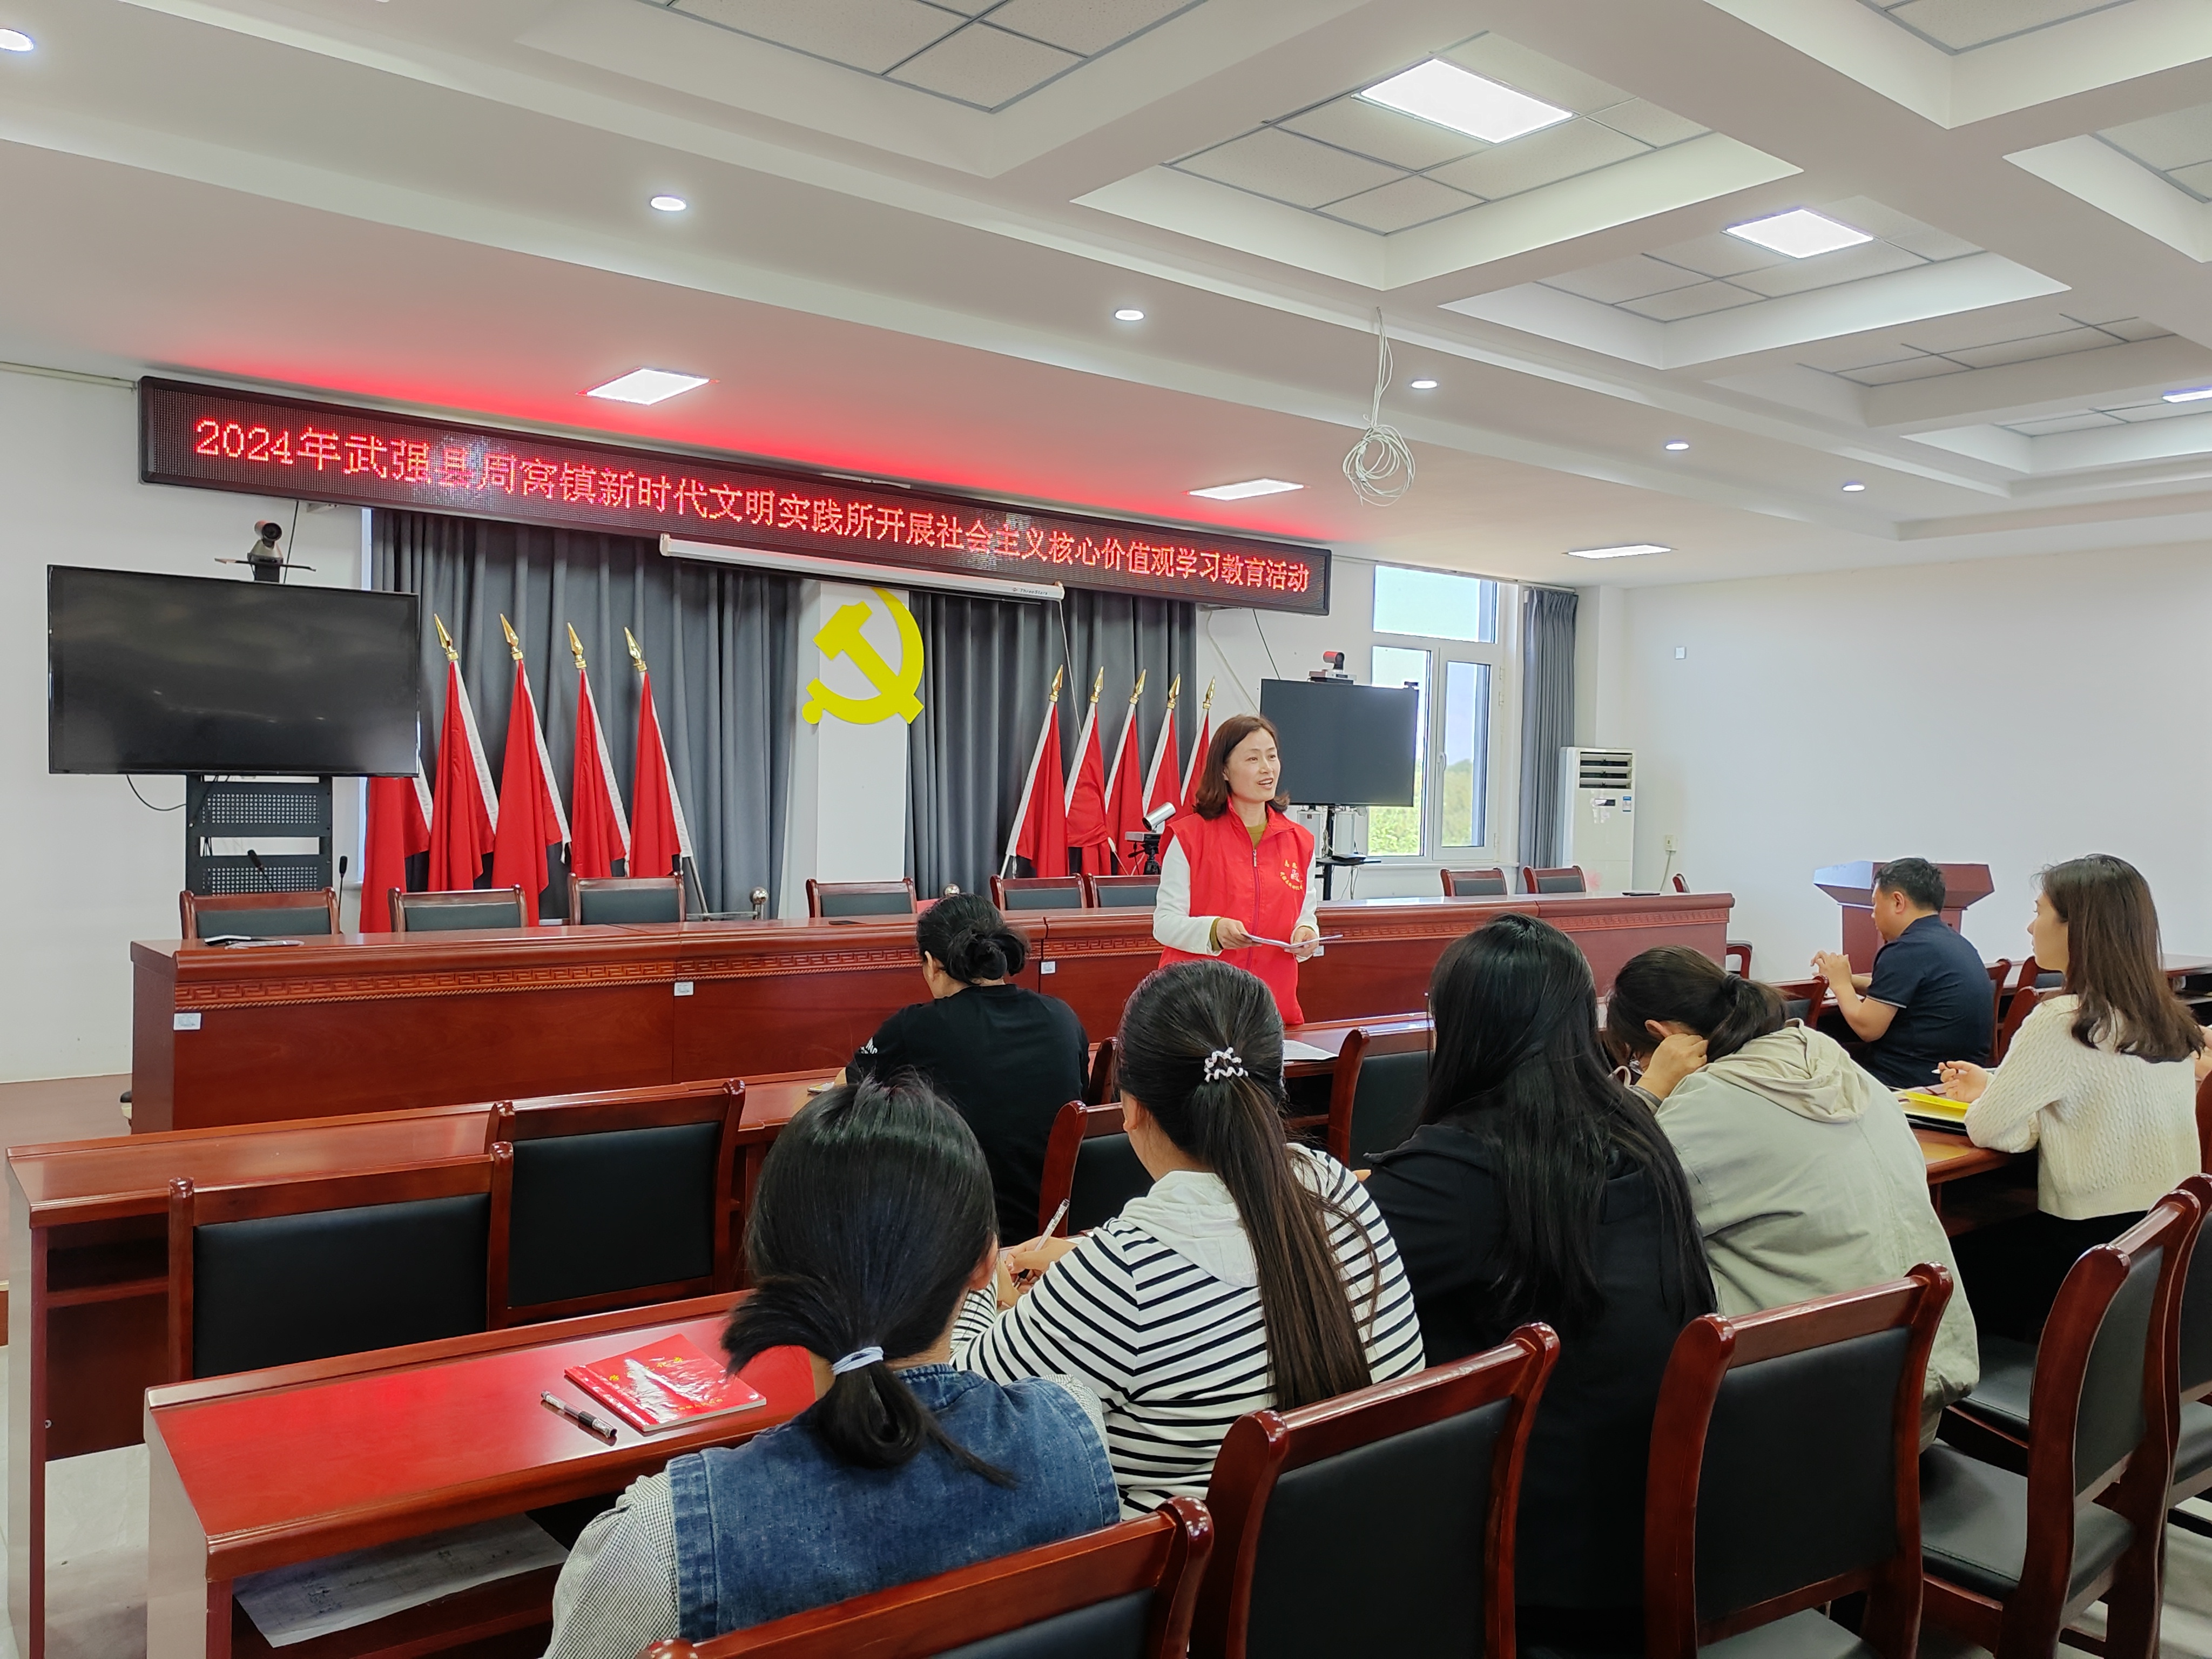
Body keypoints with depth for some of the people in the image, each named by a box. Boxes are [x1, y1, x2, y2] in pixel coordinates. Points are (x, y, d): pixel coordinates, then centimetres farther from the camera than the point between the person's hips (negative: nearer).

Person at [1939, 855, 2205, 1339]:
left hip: (2096, 1251, -8)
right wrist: (1992, 1087, 16)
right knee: (1991, 1237, 24)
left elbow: (1988, 1129, -15)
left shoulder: (2063, 1023, -21)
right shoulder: (2171, 1021, 4)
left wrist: (1985, 1098, 5)